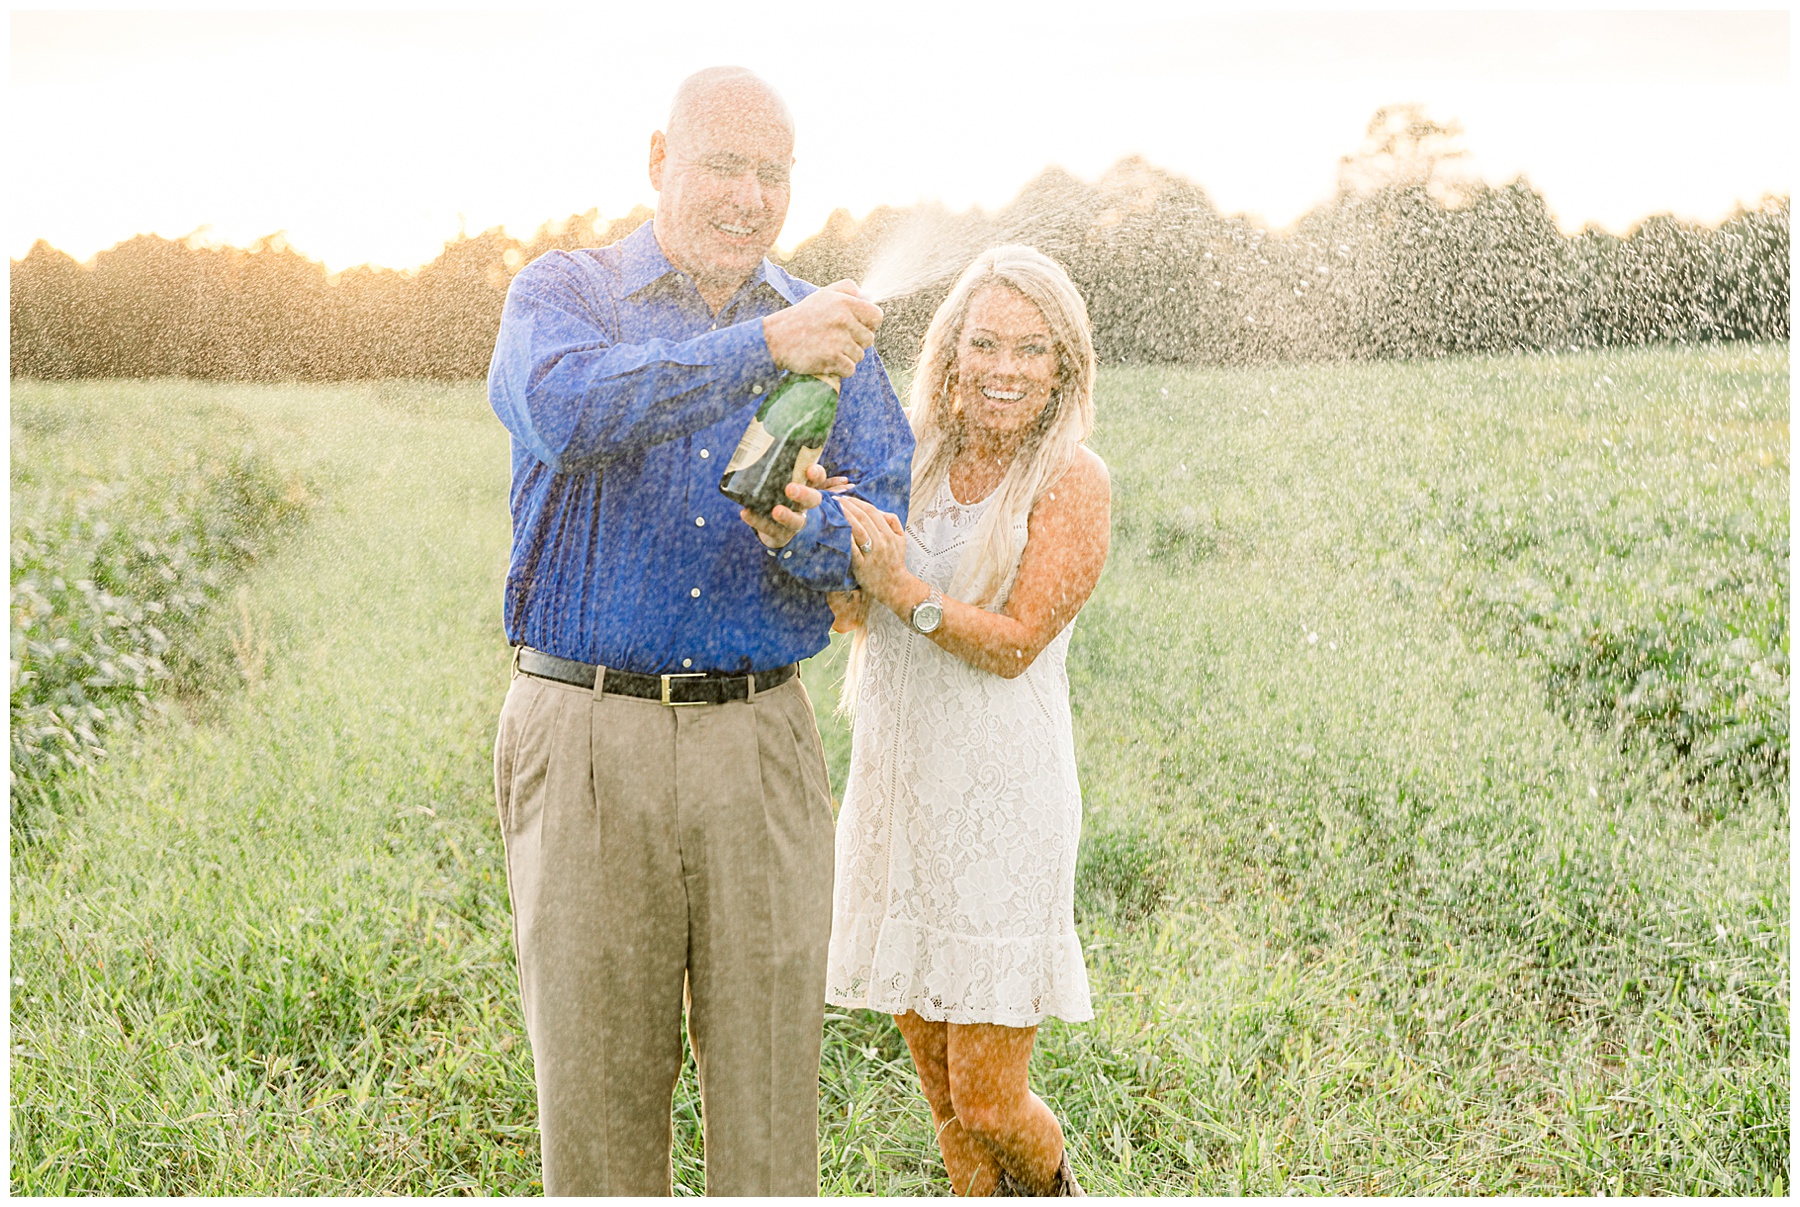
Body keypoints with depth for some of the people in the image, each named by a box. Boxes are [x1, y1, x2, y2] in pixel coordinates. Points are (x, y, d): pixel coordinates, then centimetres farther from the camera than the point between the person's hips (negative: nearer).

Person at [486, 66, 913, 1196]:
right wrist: (762, 349, -27)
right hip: (587, 737, -2)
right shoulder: (565, 292, 4)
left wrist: (802, 531, -17)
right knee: (596, 1083, 5)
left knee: (771, 1083, 5)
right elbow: (570, 408, -21)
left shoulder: (830, 331, 12)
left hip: (763, 741, 2)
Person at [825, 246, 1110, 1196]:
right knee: (936, 1078, 13)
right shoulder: (913, 464, 6)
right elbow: (851, 611, -5)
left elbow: (1016, 641, -13)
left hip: (1003, 804, -4)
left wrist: (904, 589, -28)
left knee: (986, 1099, 0)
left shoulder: (1072, 483, -7)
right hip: (898, 788, 5)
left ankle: (1050, 1187, 33)